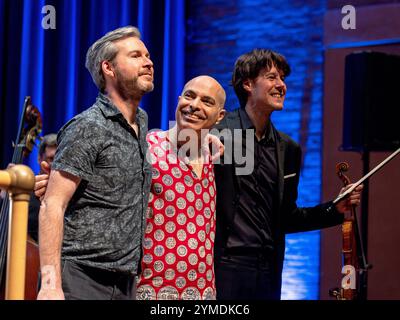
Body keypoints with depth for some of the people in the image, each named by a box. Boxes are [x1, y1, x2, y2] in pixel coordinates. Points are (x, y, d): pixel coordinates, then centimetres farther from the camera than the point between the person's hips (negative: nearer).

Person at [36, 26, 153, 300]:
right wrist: (51, 284, -25)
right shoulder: (88, 127, -10)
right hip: (82, 280, -7)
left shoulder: (142, 122, 13)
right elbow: (52, 205, -16)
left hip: (125, 284, 7)